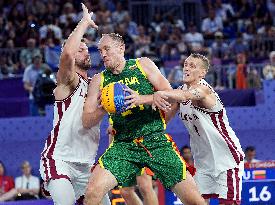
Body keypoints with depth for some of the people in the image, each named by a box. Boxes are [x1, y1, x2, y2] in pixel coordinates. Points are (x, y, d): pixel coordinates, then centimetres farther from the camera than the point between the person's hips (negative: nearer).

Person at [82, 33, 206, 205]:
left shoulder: (143, 65, 5)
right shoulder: (99, 80, 8)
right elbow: (87, 122, 5)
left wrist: (142, 99, -20)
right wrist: (102, 109, -17)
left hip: (157, 141, -1)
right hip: (123, 145, 1)